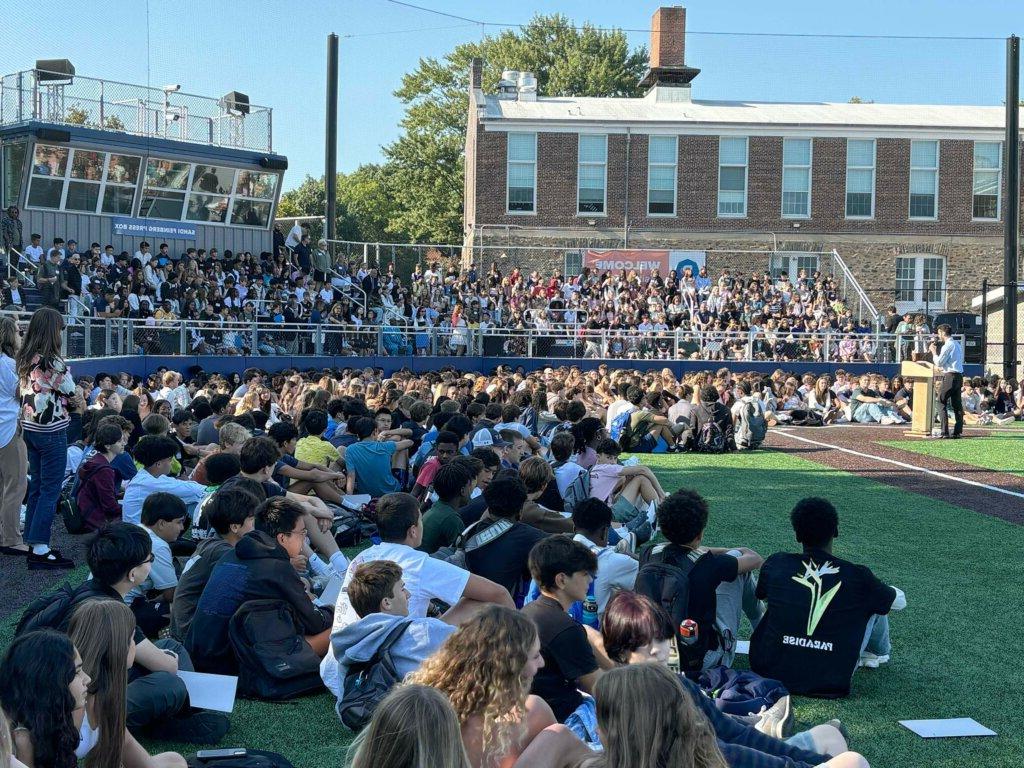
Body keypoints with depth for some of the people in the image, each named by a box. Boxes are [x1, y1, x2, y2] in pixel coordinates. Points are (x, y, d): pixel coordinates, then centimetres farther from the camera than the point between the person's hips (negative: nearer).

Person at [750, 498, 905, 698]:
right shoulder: (858, 577, -7)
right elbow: (899, 601, 13)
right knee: (875, 604, 16)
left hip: (769, 673, 2)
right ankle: (878, 652, 46)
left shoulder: (776, 564, -3)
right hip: (830, 684, -1)